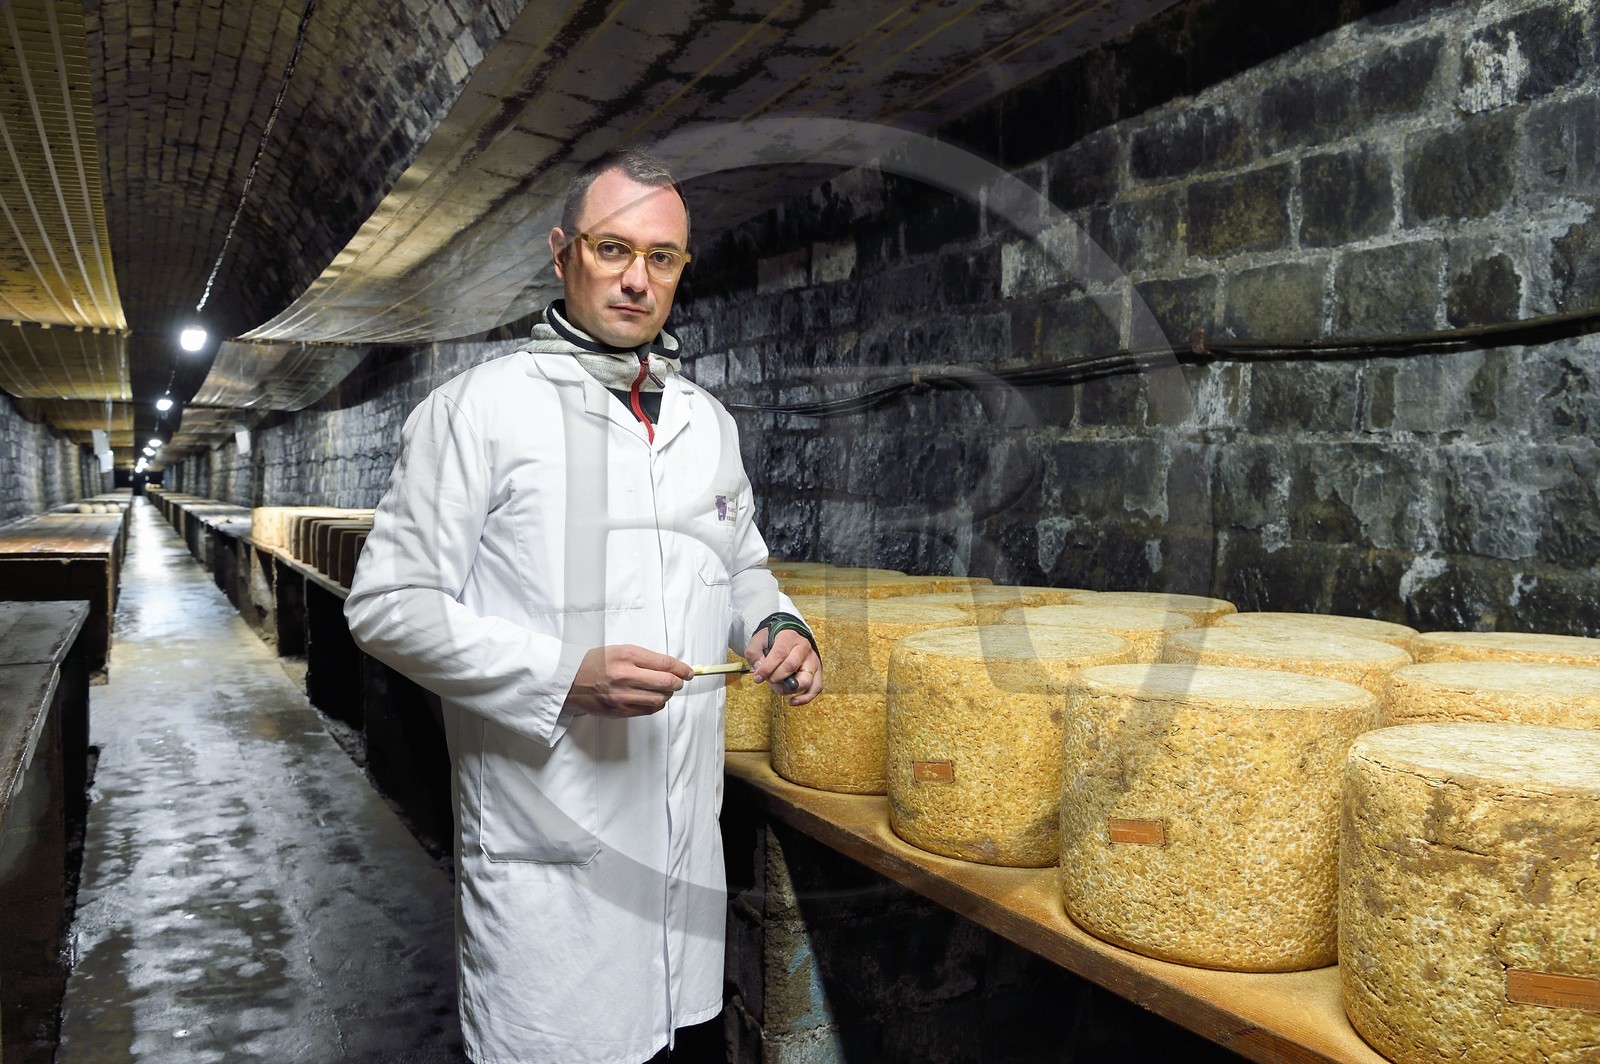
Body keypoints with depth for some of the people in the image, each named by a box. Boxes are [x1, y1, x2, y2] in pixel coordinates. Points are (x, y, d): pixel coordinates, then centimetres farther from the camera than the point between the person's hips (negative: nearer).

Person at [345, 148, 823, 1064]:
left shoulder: (710, 422, 11)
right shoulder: (478, 407, -8)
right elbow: (390, 603, -11)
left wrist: (777, 625, 0)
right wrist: (563, 678, -22)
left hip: (689, 838, 6)